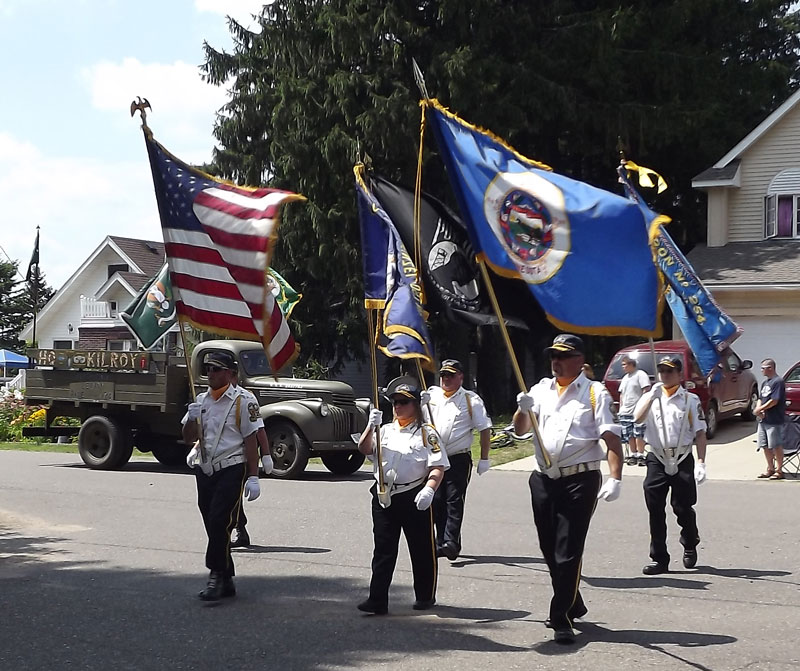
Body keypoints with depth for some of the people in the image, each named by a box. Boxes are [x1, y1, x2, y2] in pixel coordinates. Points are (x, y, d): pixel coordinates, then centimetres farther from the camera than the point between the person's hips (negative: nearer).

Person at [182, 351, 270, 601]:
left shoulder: (243, 400, -6)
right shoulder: (202, 400, 13)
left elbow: (250, 440, -9)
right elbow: (188, 438, 16)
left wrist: (253, 477, -13)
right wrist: (192, 418, -6)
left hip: (231, 470, -7)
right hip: (205, 469, 7)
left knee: (220, 522, -16)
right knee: (213, 525, 8)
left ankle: (216, 575, -10)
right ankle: (226, 580, 16)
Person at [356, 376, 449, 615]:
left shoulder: (426, 433, 1)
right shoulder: (385, 431, 15)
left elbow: (438, 467, -7)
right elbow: (365, 448, -2)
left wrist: (428, 490, -23)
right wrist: (371, 426, -17)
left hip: (415, 498, -4)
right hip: (384, 497, 4)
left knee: (422, 549, 7)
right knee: (383, 549, 3)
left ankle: (425, 597, 22)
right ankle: (377, 600, 3)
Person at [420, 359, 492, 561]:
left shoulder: (471, 400, 1)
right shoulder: (431, 395, 11)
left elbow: (484, 429, 0)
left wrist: (484, 459, -5)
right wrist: (420, 402, -9)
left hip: (458, 459, -4)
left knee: (454, 501, -10)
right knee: (437, 502, 4)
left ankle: (451, 541, -17)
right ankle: (440, 541, 11)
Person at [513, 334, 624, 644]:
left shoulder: (594, 393, -1)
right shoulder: (541, 390, 14)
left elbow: (612, 438, -7)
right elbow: (520, 430, 12)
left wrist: (615, 479, -20)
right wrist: (523, 409, -11)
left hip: (579, 480, -6)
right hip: (543, 479, 6)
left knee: (568, 552, -8)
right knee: (549, 549, 13)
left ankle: (562, 618, -5)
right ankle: (572, 605, 30)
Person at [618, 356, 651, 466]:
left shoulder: (640, 375, -4)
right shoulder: (625, 378, 21)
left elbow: (646, 391, -11)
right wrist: (621, 409, 19)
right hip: (626, 411, 8)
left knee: (639, 434, -9)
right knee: (630, 435, 6)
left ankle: (640, 455, -6)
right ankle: (632, 455, 11)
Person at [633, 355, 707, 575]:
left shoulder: (690, 400, 3)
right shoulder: (650, 397, 8)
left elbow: (700, 433, 1)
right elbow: (637, 418, -10)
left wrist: (701, 463, -6)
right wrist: (653, 395, -16)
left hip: (682, 460, -2)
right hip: (657, 458, 2)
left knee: (683, 507, 3)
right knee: (655, 509, 0)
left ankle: (690, 545, 31)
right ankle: (658, 558, 6)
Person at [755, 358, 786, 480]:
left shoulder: (778, 381, -13)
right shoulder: (765, 382, 16)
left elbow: (774, 401, -18)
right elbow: (760, 399, 17)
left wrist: (760, 409, -11)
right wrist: (758, 410, -3)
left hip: (775, 421, -9)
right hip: (763, 420, 9)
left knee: (776, 446, -2)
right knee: (765, 446, 12)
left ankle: (779, 471, 5)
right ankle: (770, 469, 23)